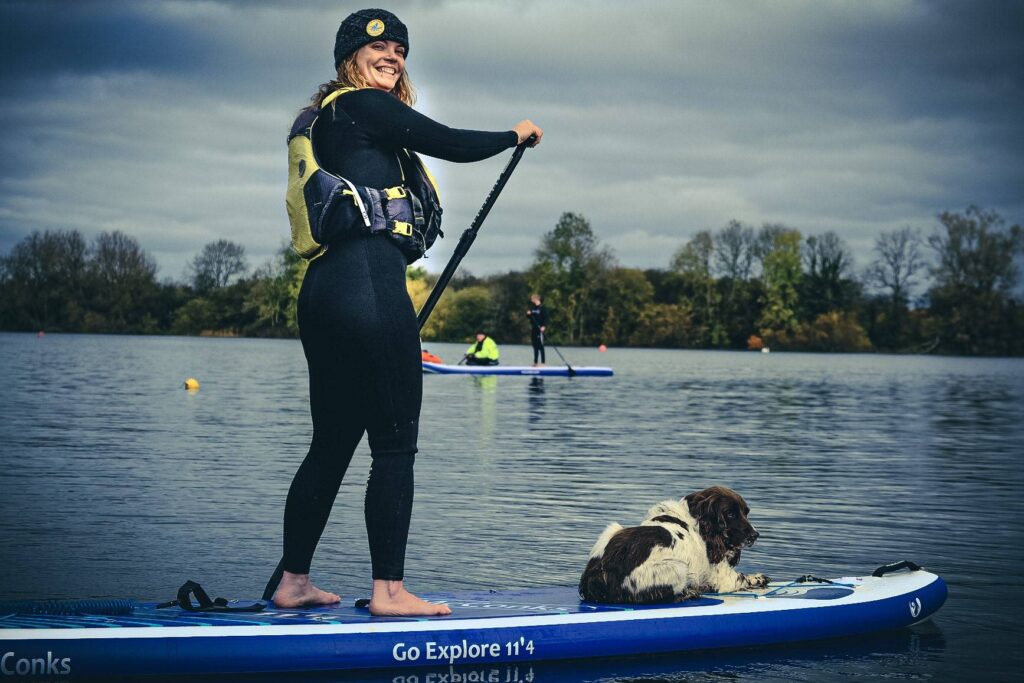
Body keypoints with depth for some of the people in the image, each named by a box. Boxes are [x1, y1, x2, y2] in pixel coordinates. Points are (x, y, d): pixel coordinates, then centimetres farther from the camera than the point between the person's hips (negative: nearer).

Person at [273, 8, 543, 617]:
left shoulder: (326, 117, 23)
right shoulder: (367, 107, -4)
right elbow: (452, 145, -7)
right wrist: (515, 136, 12)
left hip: (324, 291, 10)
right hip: (369, 286, -10)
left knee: (332, 444, 13)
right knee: (395, 445, -5)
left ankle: (293, 582, 17)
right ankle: (389, 590, -3)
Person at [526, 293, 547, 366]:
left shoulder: (542, 308, -8)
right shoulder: (533, 308, 14)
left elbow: (545, 317, -13)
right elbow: (530, 317, 22)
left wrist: (544, 326, -24)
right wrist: (528, 314, 0)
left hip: (540, 329, -8)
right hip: (533, 329, 8)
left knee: (540, 345, -7)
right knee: (535, 345, 10)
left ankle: (543, 362, -4)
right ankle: (535, 362, 15)